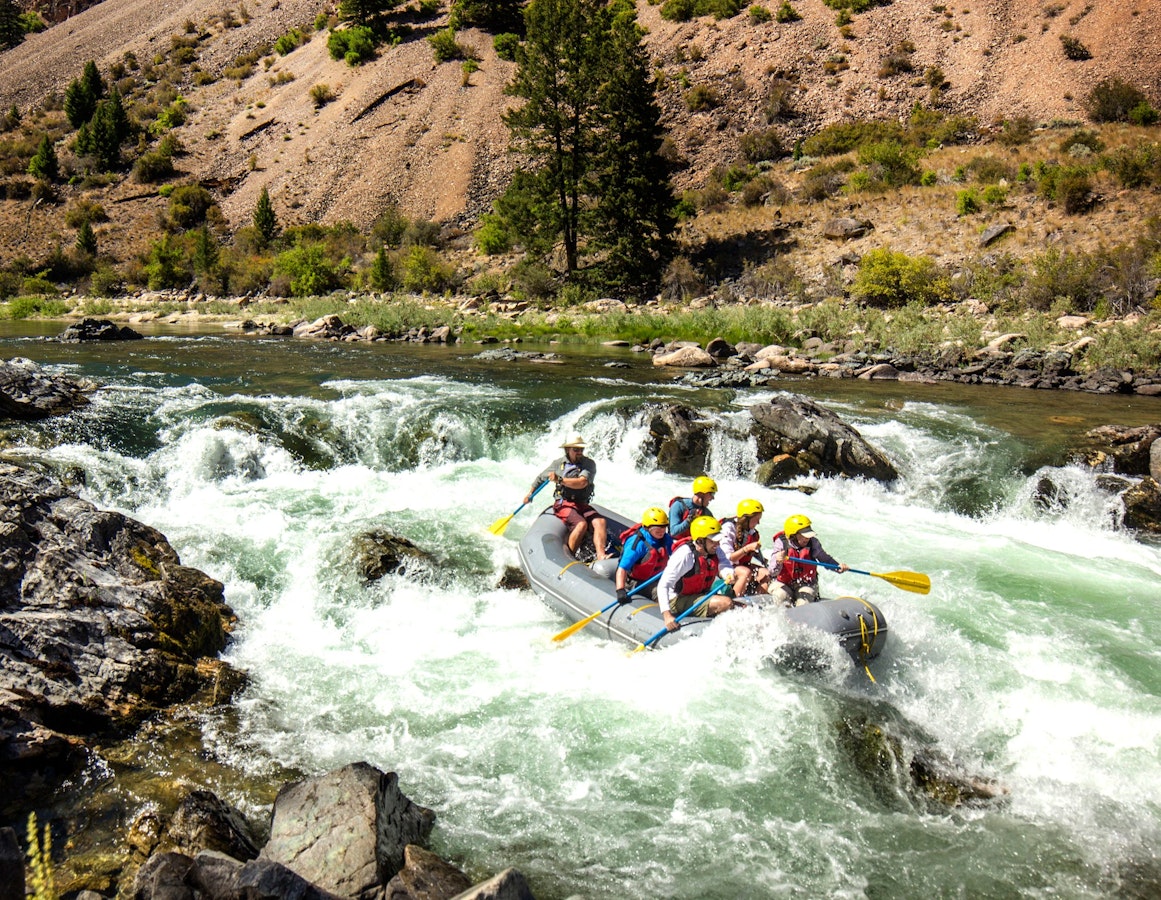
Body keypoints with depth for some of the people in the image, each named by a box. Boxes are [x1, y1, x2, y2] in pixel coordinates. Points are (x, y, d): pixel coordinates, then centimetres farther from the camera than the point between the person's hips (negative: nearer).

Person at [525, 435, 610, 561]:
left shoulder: (589, 464, 0)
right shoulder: (558, 464, 4)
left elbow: (582, 483, -18)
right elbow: (541, 478, 21)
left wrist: (560, 480, -23)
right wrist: (530, 494, 20)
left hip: (582, 505, 2)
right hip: (563, 504, -2)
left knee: (600, 522, -27)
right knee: (581, 524, -30)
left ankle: (601, 557, -43)